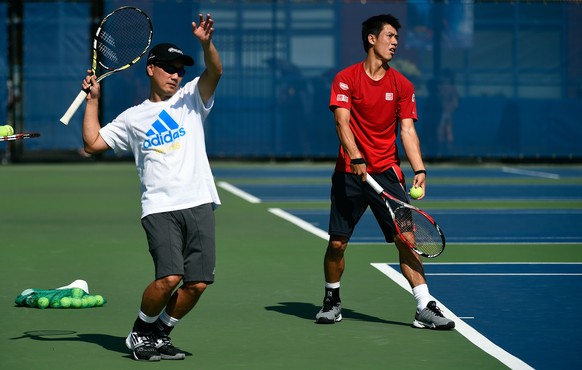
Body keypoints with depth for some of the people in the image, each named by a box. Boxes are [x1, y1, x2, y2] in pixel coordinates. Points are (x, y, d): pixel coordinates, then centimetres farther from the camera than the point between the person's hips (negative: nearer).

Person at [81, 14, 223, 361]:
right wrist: (93, 100, 11)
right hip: (160, 208, -2)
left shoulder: (191, 98, 14)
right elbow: (93, 143, 14)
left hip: (199, 204, 2)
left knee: (197, 283, -5)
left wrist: (207, 43, -24)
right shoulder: (133, 118, 15)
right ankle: (141, 332, 5)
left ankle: (161, 333, 18)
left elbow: (215, 72, -5)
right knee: (169, 277, -19)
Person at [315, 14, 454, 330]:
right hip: (350, 173, -1)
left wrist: (419, 170, -14)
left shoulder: (402, 85, 5)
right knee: (337, 242, 2)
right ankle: (332, 301, 26)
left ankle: (425, 308, -8)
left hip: (386, 173, 1)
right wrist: (356, 158, -28)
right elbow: (342, 122, -11)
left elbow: (407, 130, -1)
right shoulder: (346, 79, -2)